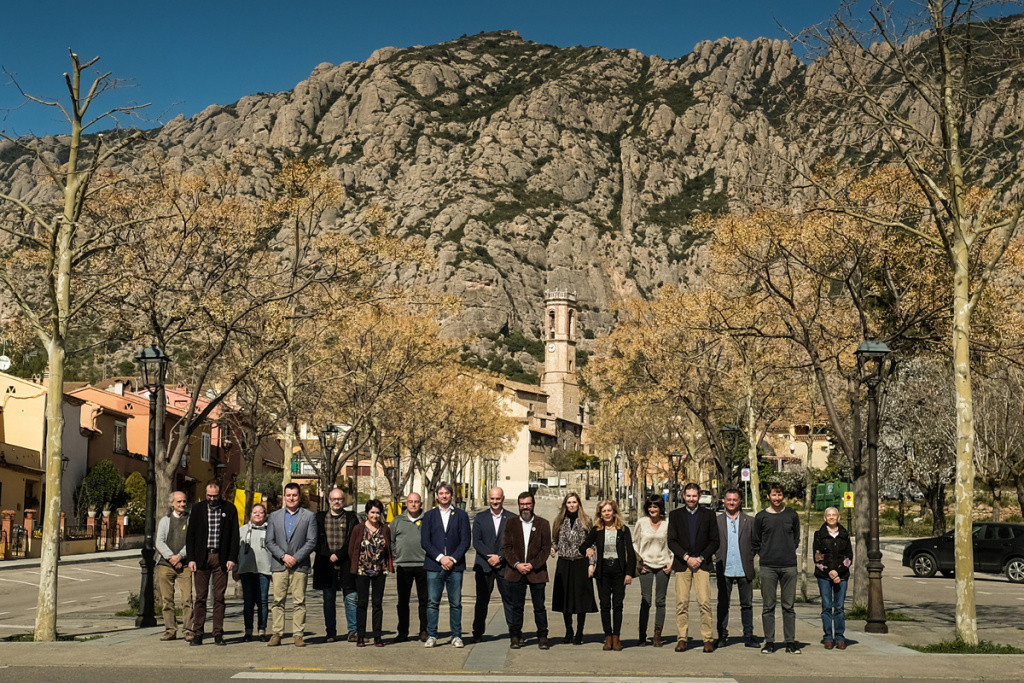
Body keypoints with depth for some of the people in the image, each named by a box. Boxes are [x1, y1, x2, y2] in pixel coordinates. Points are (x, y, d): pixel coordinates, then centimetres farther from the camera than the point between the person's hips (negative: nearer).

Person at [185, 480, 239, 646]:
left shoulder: (230, 510, 5)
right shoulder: (198, 510, 7)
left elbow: (234, 536, 3)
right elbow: (190, 535, 7)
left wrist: (232, 558, -6)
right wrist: (191, 558, -2)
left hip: (221, 559, 0)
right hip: (201, 557, 1)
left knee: (219, 597, 1)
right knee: (200, 597, 0)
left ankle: (218, 634, 5)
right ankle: (197, 634, 2)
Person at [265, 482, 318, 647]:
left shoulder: (309, 516, 6)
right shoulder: (274, 516, 12)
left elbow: (311, 542, 0)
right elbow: (269, 541, 6)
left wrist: (296, 558, -9)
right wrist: (284, 556, -8)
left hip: (300, 565, -1)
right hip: (279, 565, 1)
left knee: (299, 602, -2)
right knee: (278, 601, -1)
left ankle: (298, 635, 1)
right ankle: (277, 634, 3)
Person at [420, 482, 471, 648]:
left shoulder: (461, 515, 9)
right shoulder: (429, 516, 11)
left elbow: (465, 541, 3)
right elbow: (424, 541, 3)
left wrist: (453, 559, -9)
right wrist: (440, 558, -9)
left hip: (455, 566, 0)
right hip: (434, 566, 0)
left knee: (455, 603, 1)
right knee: (432, 603, -2)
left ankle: (456, 636, 6)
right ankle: (431, 636, 4)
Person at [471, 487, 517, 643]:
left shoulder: (512, 519, 5)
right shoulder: (480, 518, 9)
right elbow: (476, 542, 1)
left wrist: (499, 557, -12)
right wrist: (490, 557, -11)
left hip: (505, 565, -1)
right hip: (484, 565, 1)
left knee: (509, 599, 0)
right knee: (482, 600, 3)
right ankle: (478, 633, 9)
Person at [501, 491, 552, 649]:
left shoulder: (543, 524, 6)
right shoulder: (511, 524, 9)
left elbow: (546, 548, 1)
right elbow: (506, 547, 4)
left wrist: (533, 565, -10)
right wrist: (517, 564, -10)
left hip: (536, 571, -1)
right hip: (515, 572, 1)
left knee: (539, 606, 2)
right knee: (516, 606, 4)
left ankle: (542, 636, 10)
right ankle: (515, 637, 11)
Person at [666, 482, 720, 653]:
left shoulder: (708, 515, 9)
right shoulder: (675, 515, 9)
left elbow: (714, 541, 7)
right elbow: (671, 541, 4)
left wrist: (700, 558, -5)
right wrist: (686, 557, -8)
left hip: (702, 563, -1)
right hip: (682, 564, 1)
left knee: (704, 602, -8)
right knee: (681, 603, -3)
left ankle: (708, 639, -4)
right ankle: (682, 638, 3)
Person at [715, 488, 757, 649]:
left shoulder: (749, 521, 6)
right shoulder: (717, 521, 7)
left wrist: (749, 557, -2)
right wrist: (718, 560, -2)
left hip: (744, 570, 0)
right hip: (724, 570, 0)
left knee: (747, 604, 4)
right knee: (723, 604, 3)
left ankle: (748, 636, 11)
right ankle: (722, 636, 10)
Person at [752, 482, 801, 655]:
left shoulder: (792, 515, 8)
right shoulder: (761, 517, 5)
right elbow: (755, 542, 13)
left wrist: (789, 553, 12)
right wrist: (765, 555, 5)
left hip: (789, 566, 1)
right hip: (768, 567, -1)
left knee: (789, 606, 3)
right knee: (768, 606, 1)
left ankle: (791, 642, 7)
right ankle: (769, 642, 6)